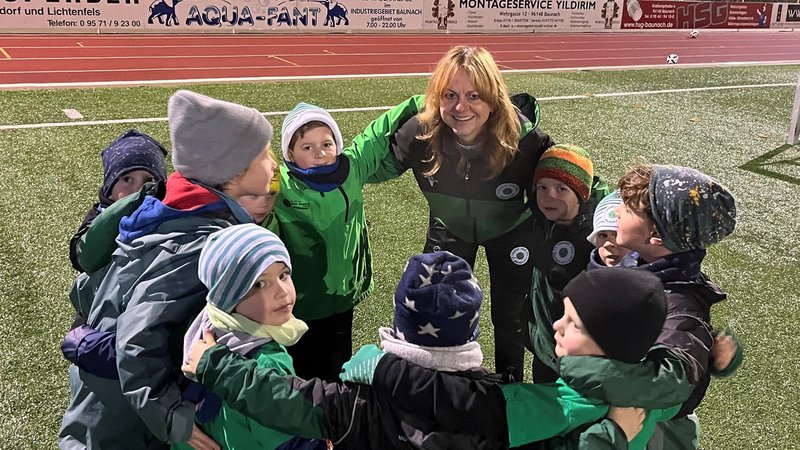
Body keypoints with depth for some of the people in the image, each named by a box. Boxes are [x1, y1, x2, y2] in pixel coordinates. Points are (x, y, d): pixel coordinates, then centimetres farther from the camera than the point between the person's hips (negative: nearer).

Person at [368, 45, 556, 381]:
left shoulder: (522, 138, -35)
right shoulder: (420, 133, -31)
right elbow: (379, 168, -13)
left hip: (510, 230, -1)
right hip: (449, 229, 2)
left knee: (509, 316, 11)